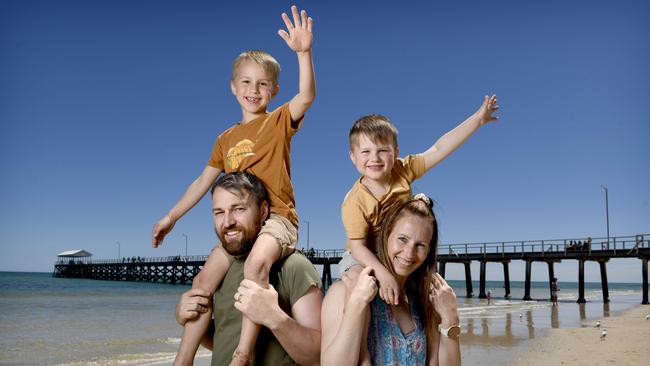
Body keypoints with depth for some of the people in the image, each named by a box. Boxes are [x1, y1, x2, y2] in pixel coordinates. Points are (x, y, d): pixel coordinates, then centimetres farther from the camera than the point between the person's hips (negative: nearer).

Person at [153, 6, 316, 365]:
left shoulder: (280, 121, 3)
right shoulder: (226, 139, 17)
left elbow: (306, 96, -18)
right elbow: (203, 182, 23)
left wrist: (304, 52, -34)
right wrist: (171, 217, 22)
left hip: (276, 217, -6)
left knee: (256, 262, -35)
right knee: (203, 280, -4)